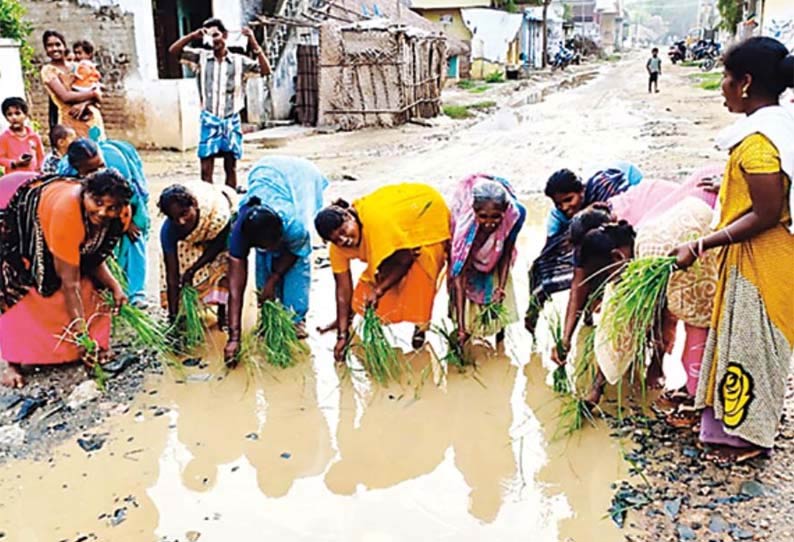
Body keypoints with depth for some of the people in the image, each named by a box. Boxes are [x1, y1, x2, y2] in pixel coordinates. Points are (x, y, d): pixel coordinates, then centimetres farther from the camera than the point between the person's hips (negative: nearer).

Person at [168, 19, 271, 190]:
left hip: (231, 121, 0)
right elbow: (173, 50, -1)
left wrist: (253, 43, -10)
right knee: (206, 169, -2)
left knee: (231, 167, 7)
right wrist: (193, 36, -13)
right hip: (209, 121, 0)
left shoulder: (239, 61, 4)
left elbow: (265, 70, -5)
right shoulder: (201, 57, 5)